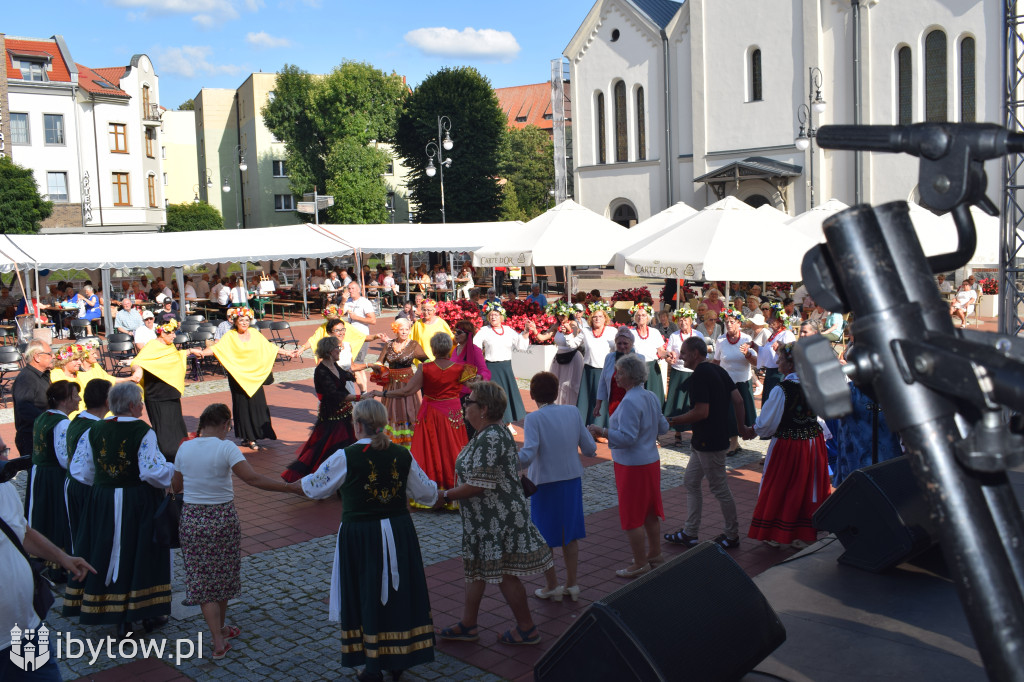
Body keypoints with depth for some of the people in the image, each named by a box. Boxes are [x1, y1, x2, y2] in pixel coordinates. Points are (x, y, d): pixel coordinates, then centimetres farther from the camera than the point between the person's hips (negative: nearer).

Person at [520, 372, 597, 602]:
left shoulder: (534, 419, -15)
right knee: (570, 535, 16)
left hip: (545, 483, -4)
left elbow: (528, 455, -25)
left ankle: (552, 587, 20)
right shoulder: (573, 412, -3)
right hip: (572, 480, 4)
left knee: (544, 538, 11)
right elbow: (589, 450, 2)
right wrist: (592, 437, 21)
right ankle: (571, 585, 24)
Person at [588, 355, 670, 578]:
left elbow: (627, 437, -27)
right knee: (650, 512, 20)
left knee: (631, 516, 1)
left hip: (632, 466, -9)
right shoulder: (651, 397, 6)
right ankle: (655, 554, 31)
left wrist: (603, 432, -20)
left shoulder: (630, 402, -23)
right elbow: (663, 428, 13)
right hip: (652, 461, 9)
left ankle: (640, 564, 7)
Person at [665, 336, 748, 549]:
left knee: (719, 488, 2)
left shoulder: (699, 376, -19)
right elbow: (738, 400, 11)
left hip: (709, 443, -10)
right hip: (702, 442, 10)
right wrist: (740, 426, 20)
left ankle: (732, 536, 15)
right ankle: (689, 533, 19)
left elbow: (701, 412, -25)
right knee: (691, 482, 14)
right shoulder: (718, 370, 10)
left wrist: (673, 421, -15)